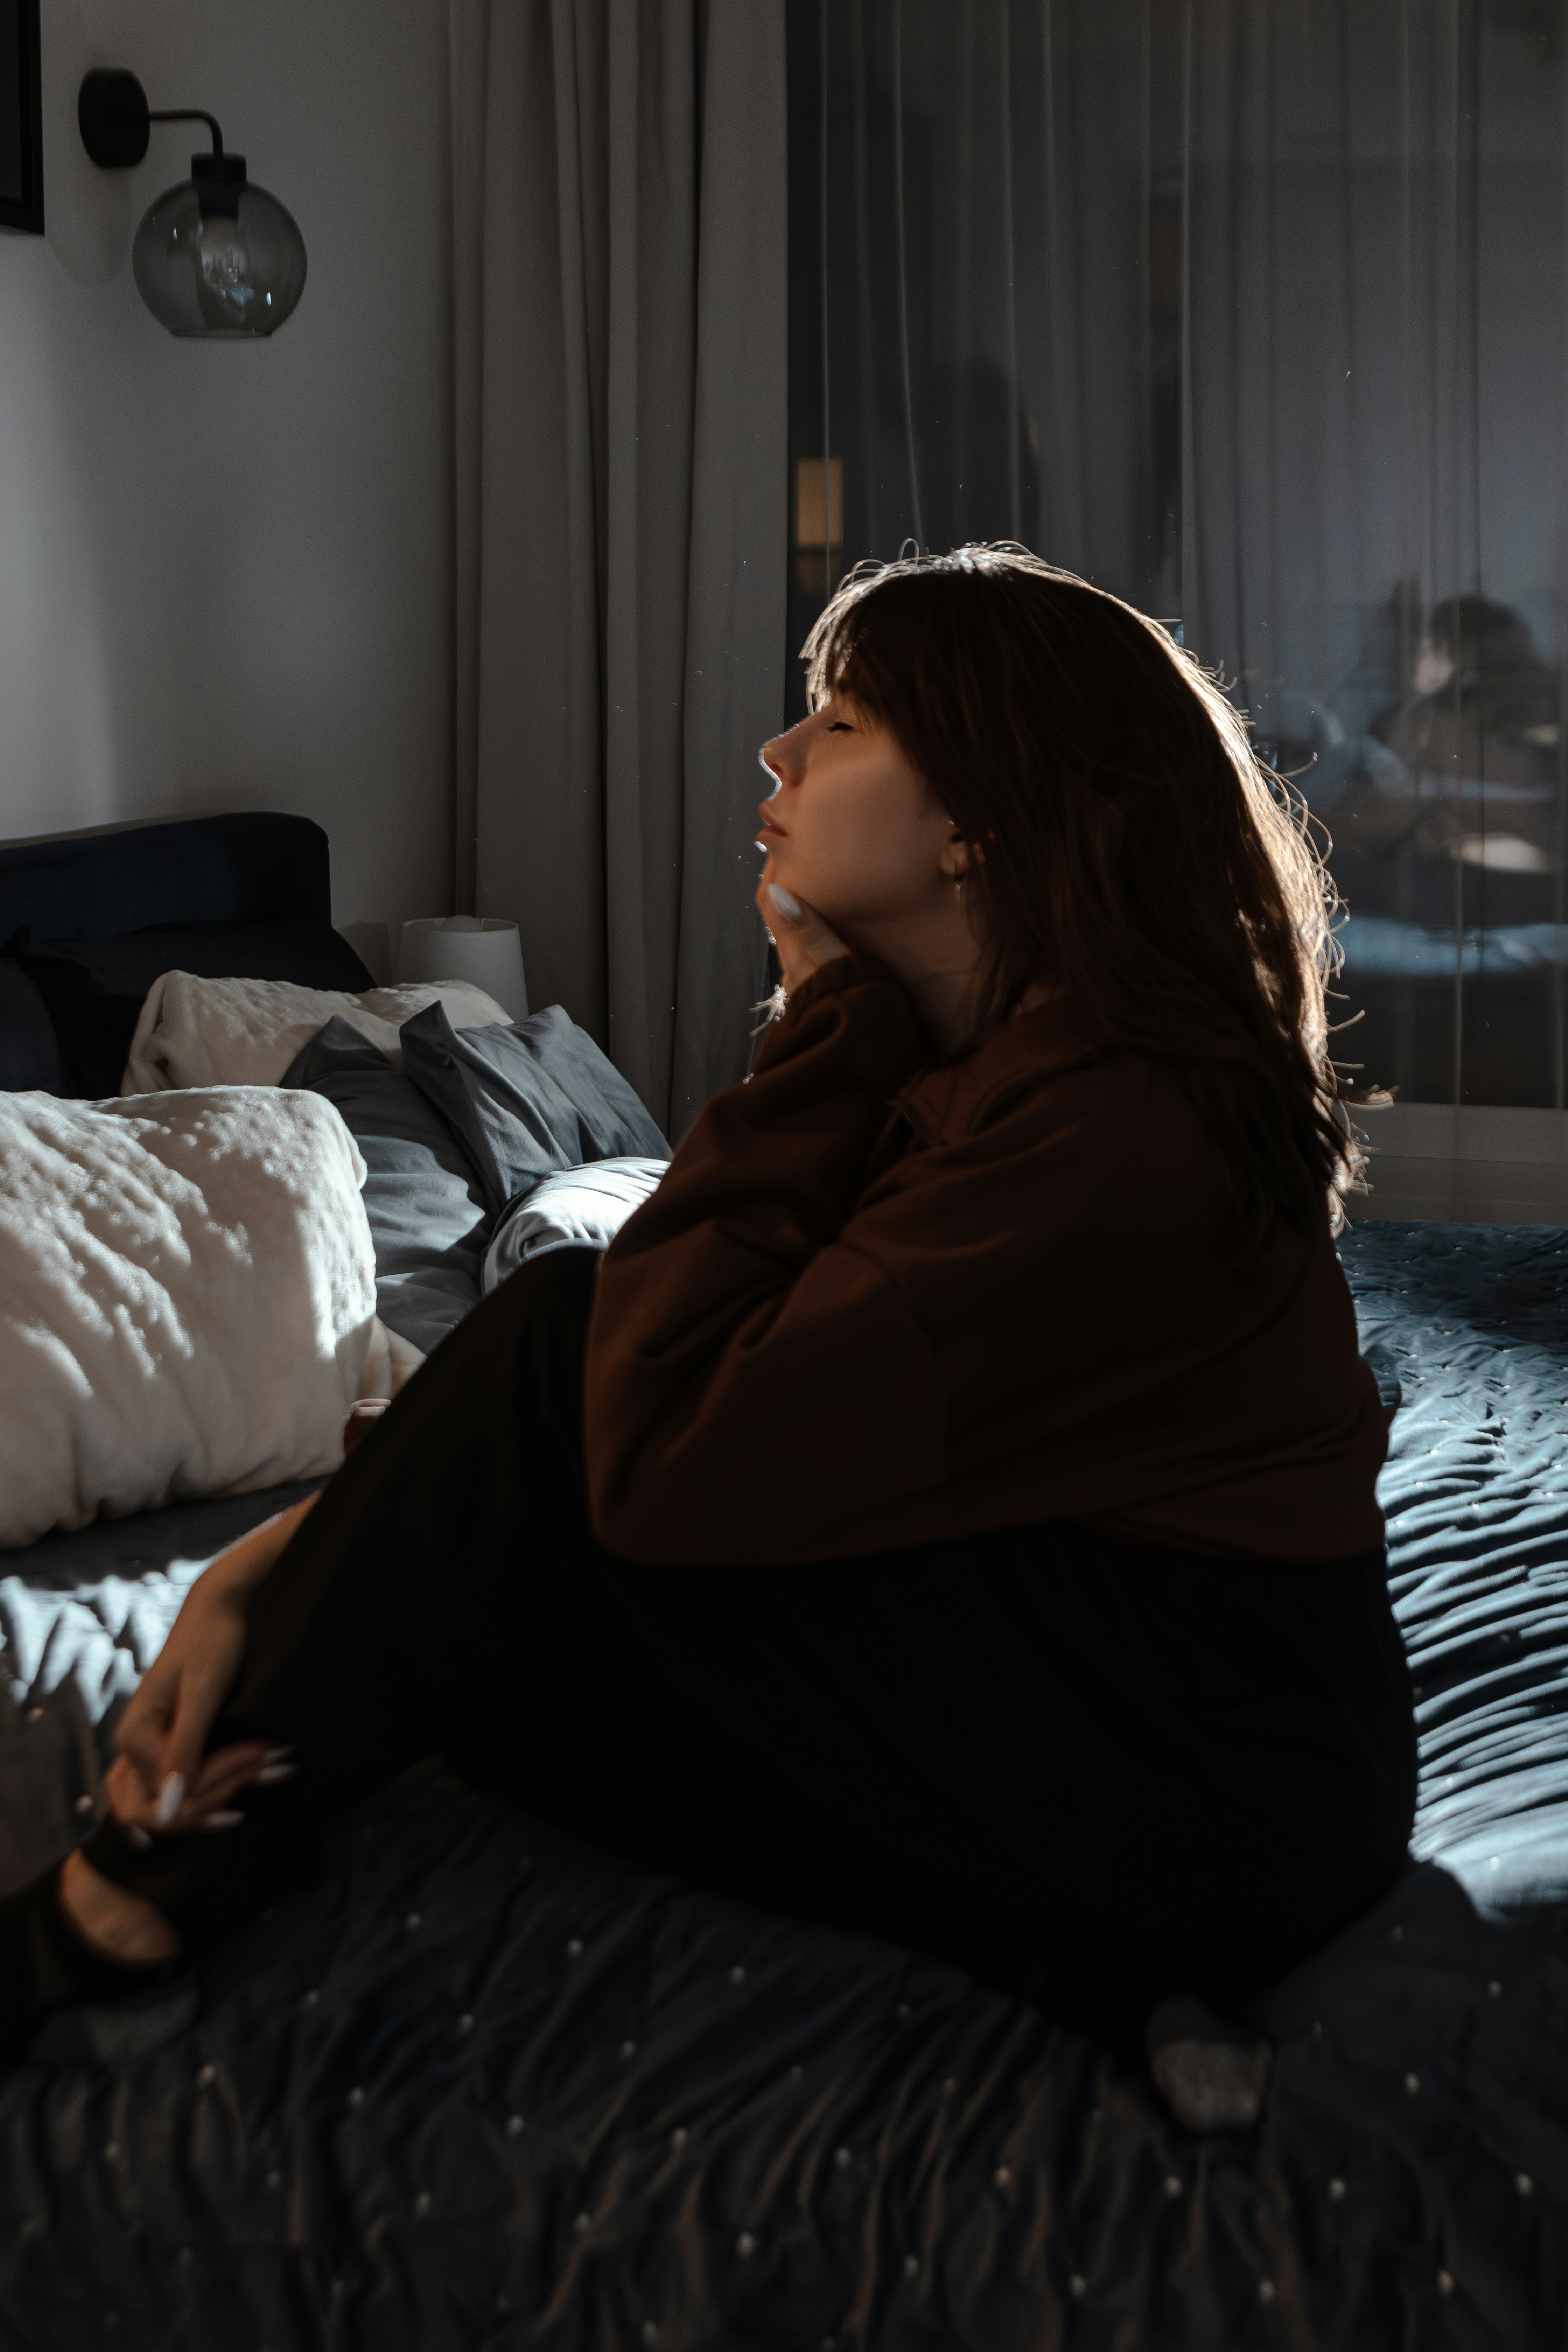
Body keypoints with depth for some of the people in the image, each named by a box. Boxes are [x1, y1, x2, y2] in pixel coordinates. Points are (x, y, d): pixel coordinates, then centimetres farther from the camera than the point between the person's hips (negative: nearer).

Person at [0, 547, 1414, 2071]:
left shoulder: (1114, 1124, -24)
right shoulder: (959, 1053, 7)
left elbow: (666, 1457, -28)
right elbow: (712, 1361, 0)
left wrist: (826, 1020, -18)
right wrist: (300, 1554, -12)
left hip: (1226, 1786, -9)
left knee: (563, 1346, -18)